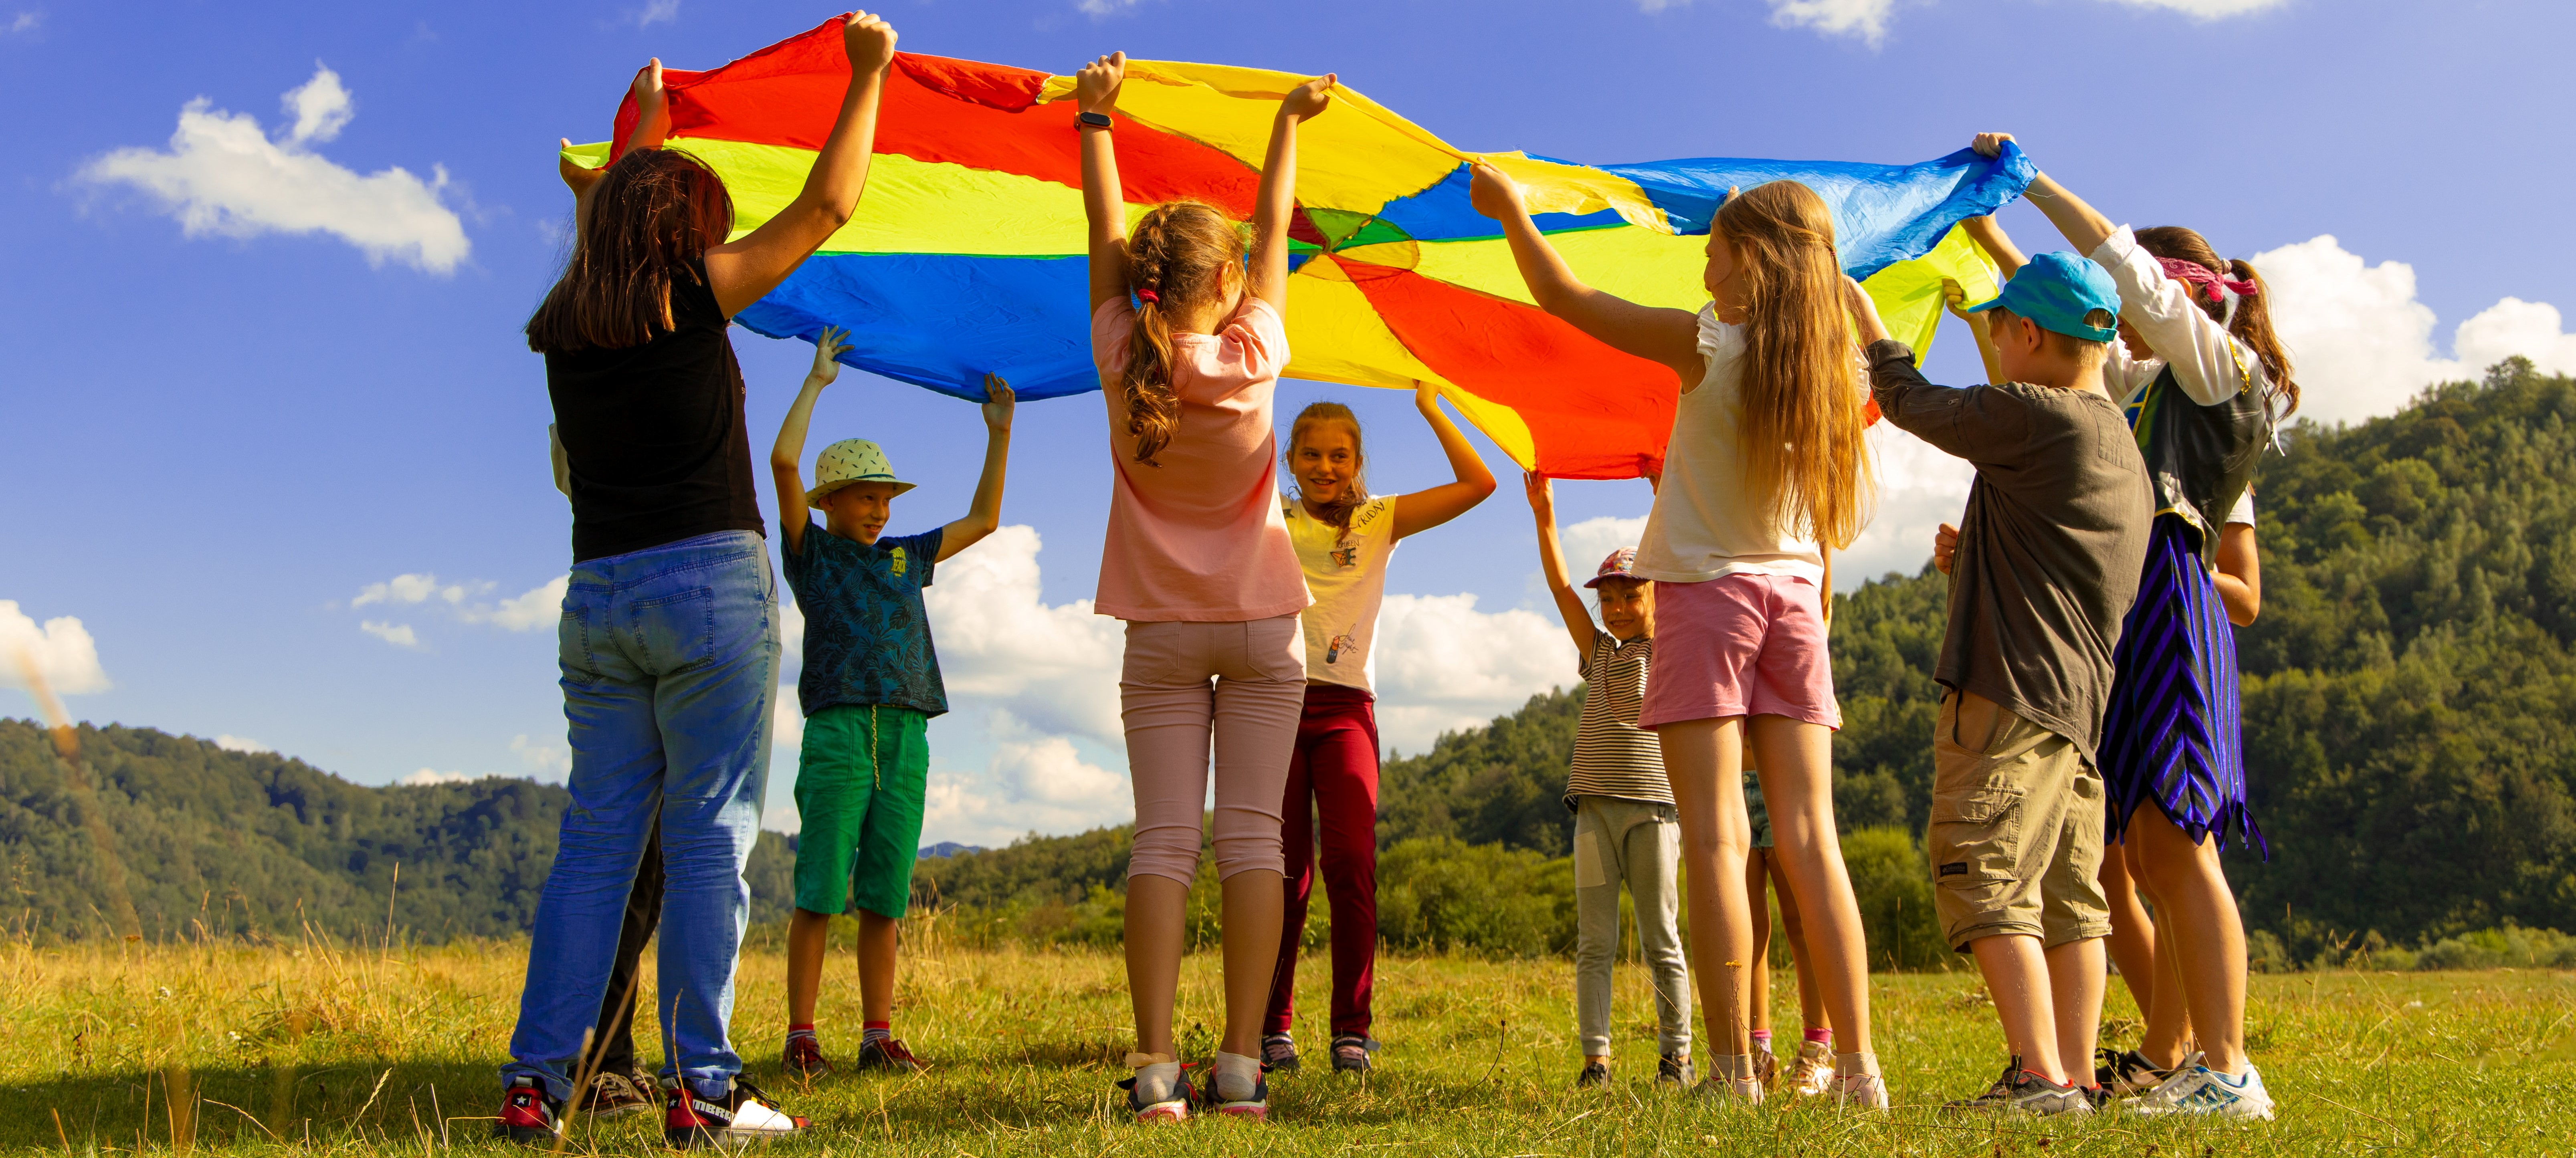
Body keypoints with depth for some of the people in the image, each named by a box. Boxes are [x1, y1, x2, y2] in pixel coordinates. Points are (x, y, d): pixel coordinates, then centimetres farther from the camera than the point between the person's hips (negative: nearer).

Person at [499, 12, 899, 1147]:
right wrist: (866, 75, 11)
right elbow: (826, 206, 1)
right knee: (709, 835, -3)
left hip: (597, 597, 6)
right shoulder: (691, 295, -3)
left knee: (596, 839, 9)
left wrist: (647, 117, 46)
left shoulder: (564, 327, 11)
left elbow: (616, 211, 32)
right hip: (708, 585, -5)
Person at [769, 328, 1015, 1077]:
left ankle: (879, 1036, 9)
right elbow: (783, 462, -4)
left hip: (906, 738, 4)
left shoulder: (904, 559, 21)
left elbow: (983, 519, 26)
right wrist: (817, 381, 2)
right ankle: (801, 1037, -1)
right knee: (819, 894, -5)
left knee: (885, 899, 5)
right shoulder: (812, 553, 8)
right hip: (837, 733, -4)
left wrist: (1000, 432, 21)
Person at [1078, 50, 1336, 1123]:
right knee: (1251, 836, -2)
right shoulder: (1251, 355, -9)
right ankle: (1241, 1066, -5)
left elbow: (1105, 237, 6)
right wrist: (1289, 121, 18)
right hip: (1261, 626, -1)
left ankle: (1155, 1067, -9)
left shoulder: (1123, 358, -7)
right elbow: (1275, 233, 5)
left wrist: (1095, 118, 19)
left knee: (1162, 840, -2)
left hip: (1162, 632, 1)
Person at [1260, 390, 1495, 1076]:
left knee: (1350, 864, -12)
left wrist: (1429, 406, 5)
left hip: (1345, 707, 0)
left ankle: (1352, 1030, -4)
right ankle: (1273, 1028, 6)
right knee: (1285, 870, -2)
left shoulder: (1380, 521, 13)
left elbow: (1479, 484, 6)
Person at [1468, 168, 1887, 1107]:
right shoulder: (1834, 366, 5)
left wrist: (1509, 208, 12)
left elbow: (1563, 298, -2)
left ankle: (1734, 1071, -7)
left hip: (1707, 591, -5)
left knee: (1714, 835, -5)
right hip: (1794, 596, 5)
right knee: (1809, 837, 4)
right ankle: (1859, 1067, 3)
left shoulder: (1708, 344, -8)